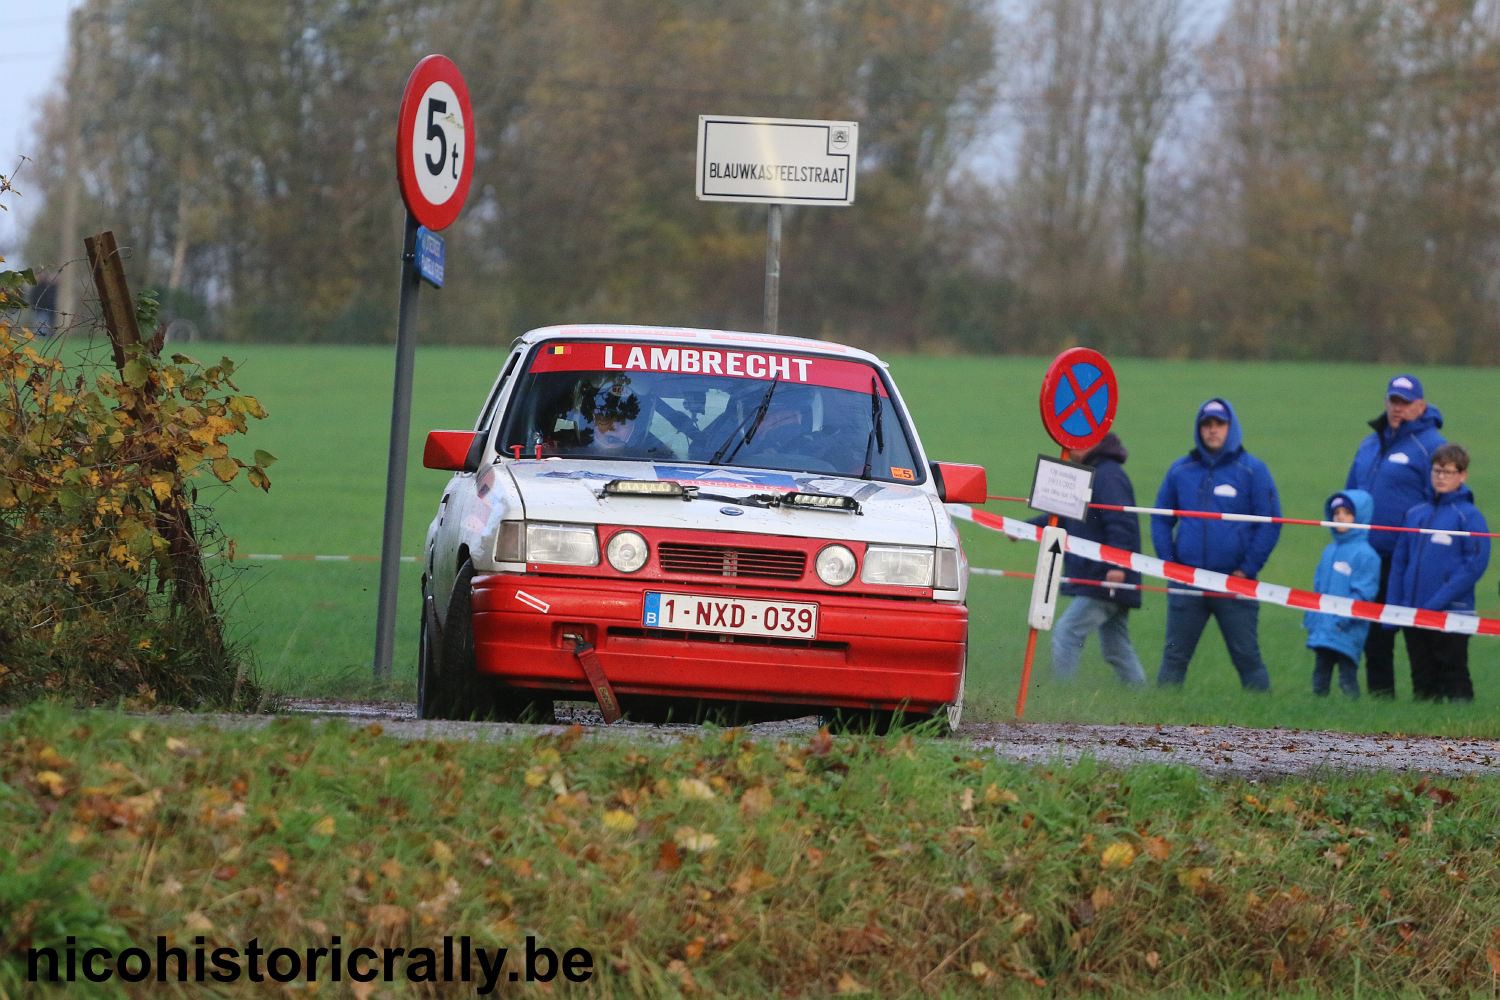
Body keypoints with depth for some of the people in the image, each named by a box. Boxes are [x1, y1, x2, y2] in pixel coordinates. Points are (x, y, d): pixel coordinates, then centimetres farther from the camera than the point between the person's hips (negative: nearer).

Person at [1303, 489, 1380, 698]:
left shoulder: (1364, 554, -10)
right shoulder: (1330, 551, 12)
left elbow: (1363, 594, -15)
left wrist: (1345, 617, -21)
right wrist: (1310, 617, 11)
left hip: (1347, 633, -7)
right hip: (1322, 631, 7)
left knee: (1347, 681, -4)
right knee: (1319, 681, 12)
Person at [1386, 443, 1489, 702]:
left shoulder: (1469, 516, -4)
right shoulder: (1416, 515, 12)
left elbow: (1475, 564, -12)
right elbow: (1399, 562, 14)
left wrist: (1439, 601, -18)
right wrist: (1393, 605, 5)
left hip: (1451, 613, -5)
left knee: (1454, 680, -3)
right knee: (1423, 680, 11)